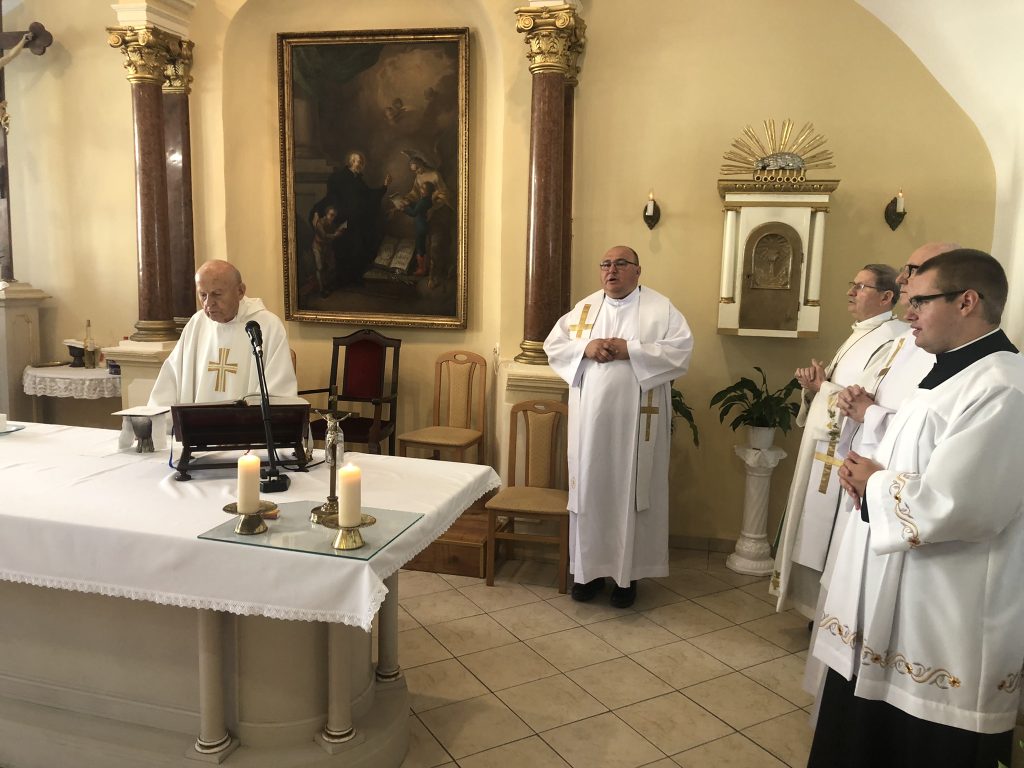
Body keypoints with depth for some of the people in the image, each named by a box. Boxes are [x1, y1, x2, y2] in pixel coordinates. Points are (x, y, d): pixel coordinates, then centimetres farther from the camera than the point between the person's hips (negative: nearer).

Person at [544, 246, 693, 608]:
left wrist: (630, 350, -18)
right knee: (589, 490, 8)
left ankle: (628, 573, 16)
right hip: (590, 419, 3)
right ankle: (589, 568, 20)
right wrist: (585, 348, -11)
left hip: (635, 422, -3)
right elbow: (553, 344, 8)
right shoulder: (585, 307, 11)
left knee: (631, 493, 4)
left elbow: (682, 349, -10)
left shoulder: (661, 308, 0)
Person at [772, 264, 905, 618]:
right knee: (819, 538, 16)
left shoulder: (892, 341, -17)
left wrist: (823, 387, -14)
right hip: (827, 455, 10)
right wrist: (814, 385, -2)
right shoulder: (859, 335, 16)